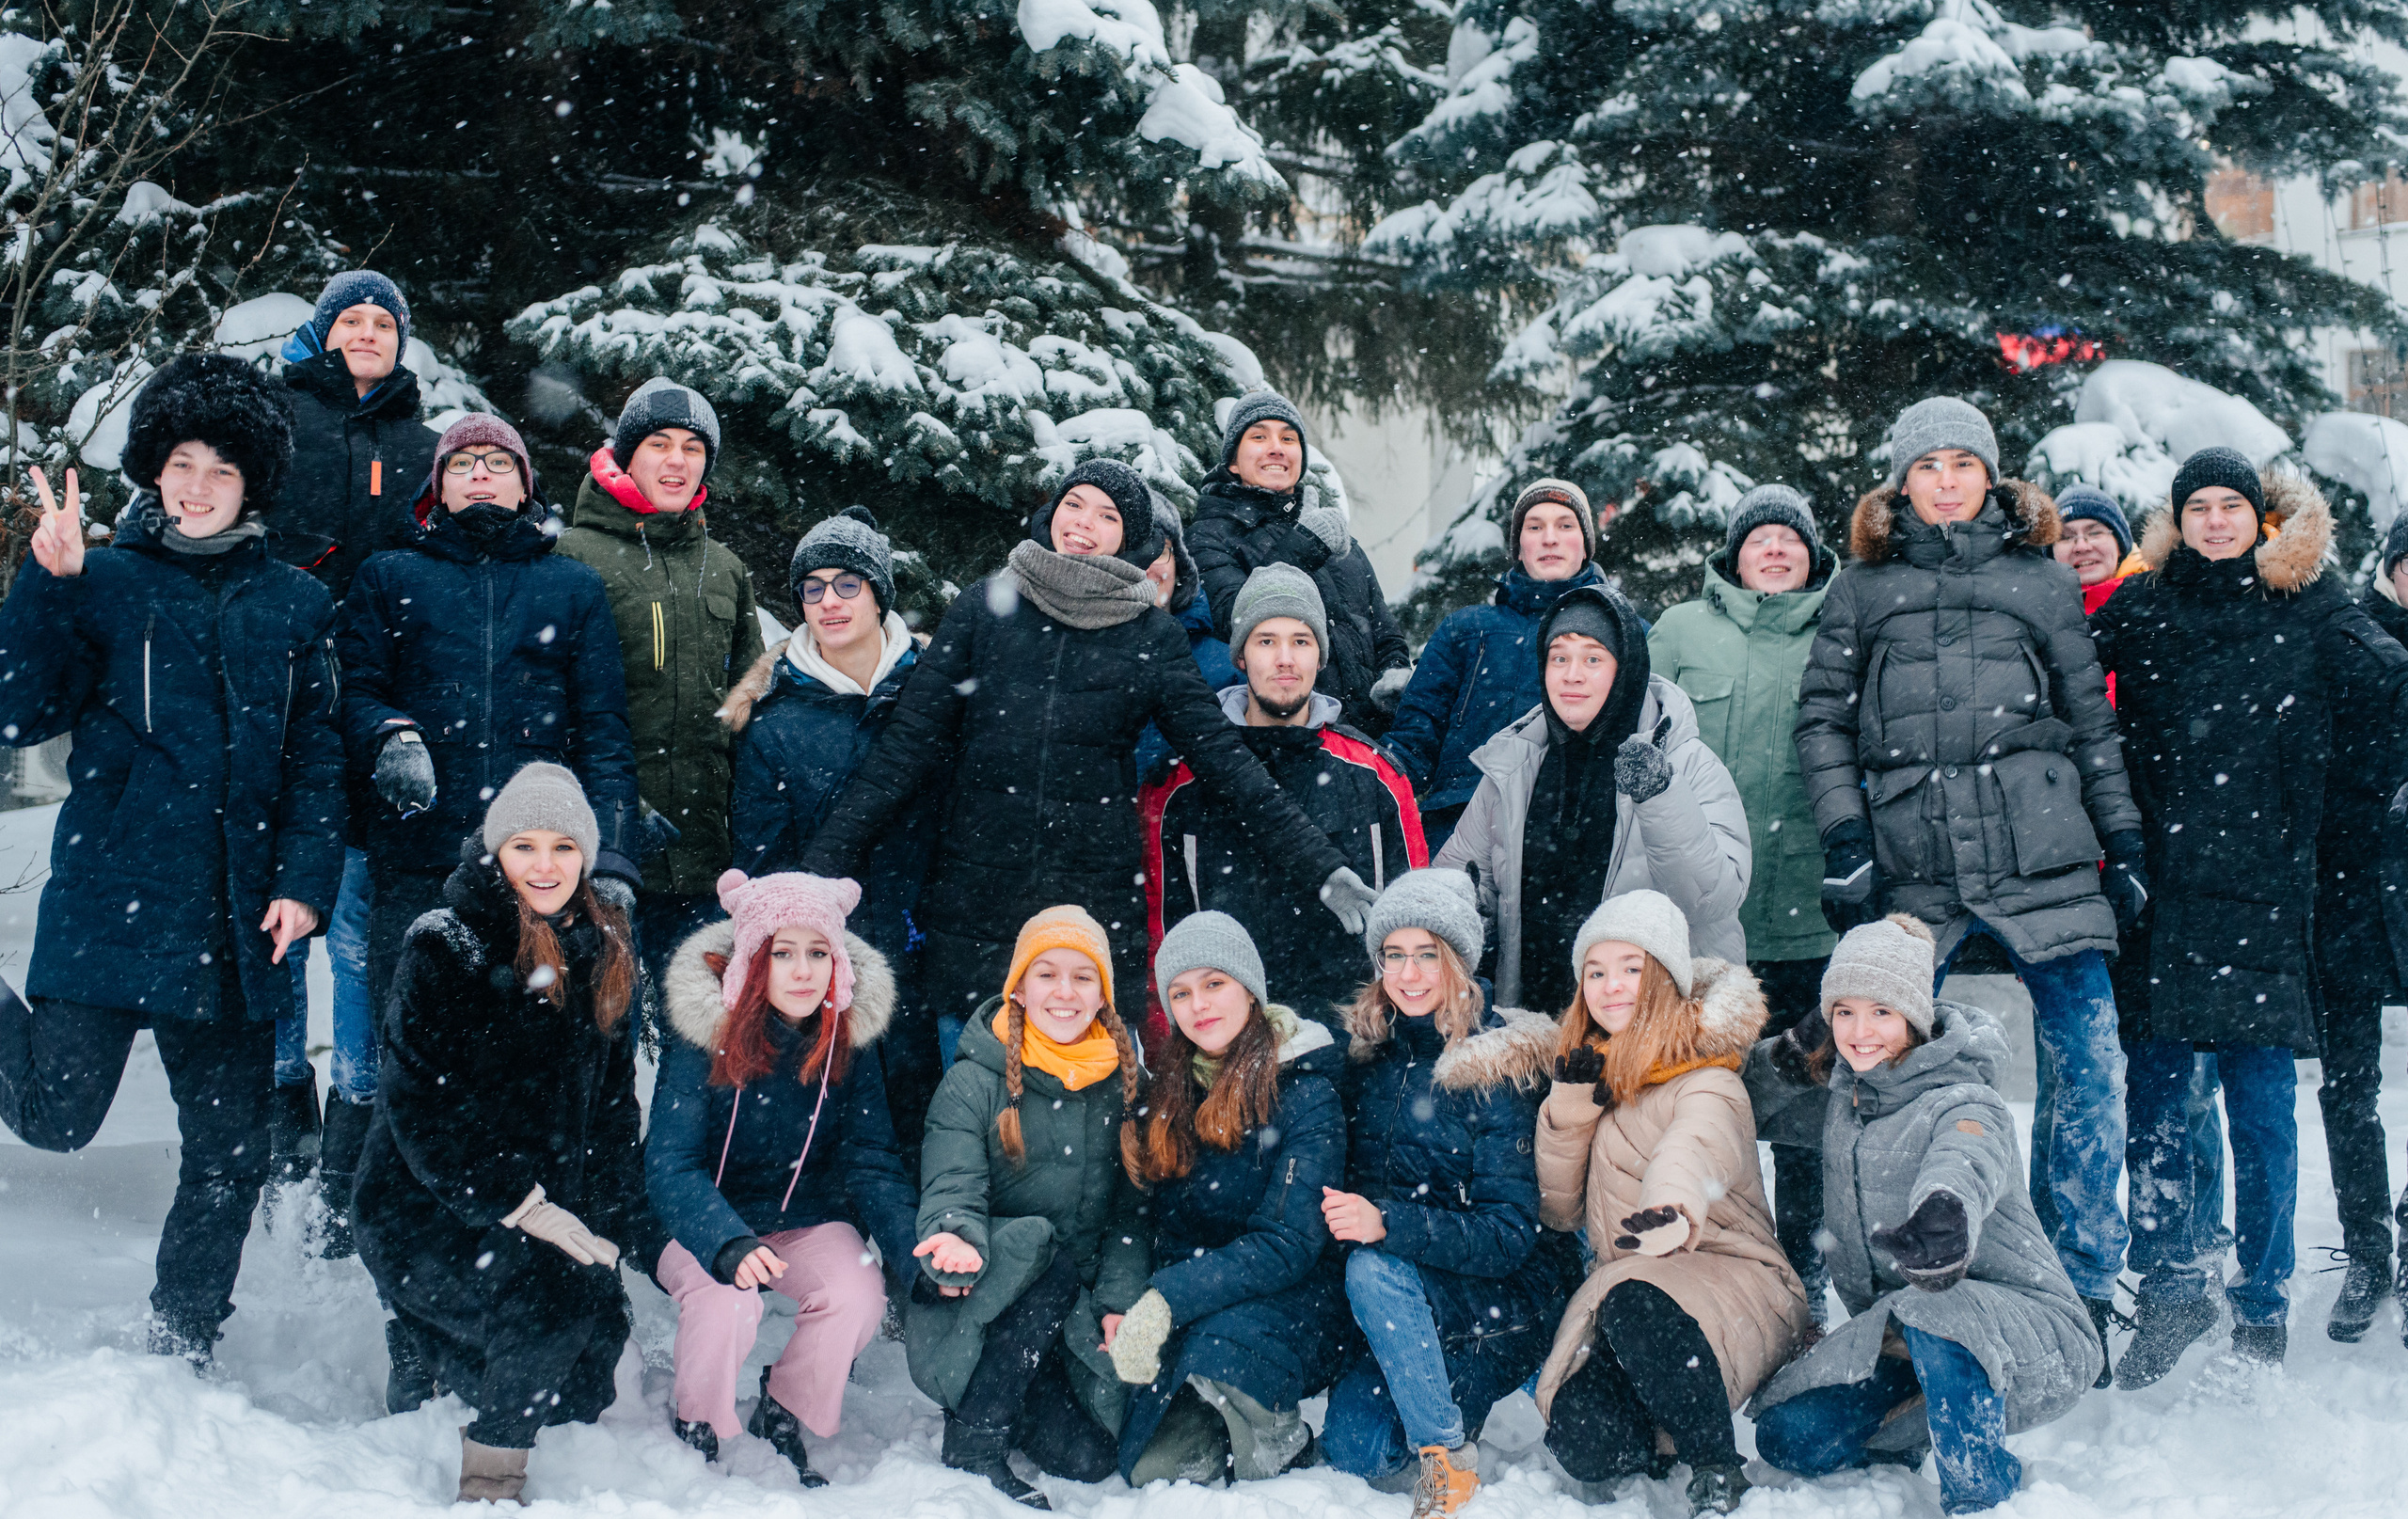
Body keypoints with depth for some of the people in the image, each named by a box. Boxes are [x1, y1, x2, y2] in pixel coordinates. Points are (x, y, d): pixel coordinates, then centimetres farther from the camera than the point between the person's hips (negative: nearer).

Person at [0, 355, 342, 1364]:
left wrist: (305, 881, -3)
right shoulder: (104, 582, 4)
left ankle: (179, 1354, 23)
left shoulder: (293, 606, 11)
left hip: (234, 920, 3)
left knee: (230, 1153, 6)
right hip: (109, 898, -2)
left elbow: (315, 756, 9)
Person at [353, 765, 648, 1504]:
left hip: (551, 1212, 6)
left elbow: (614, 1103, 14)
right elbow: (420, 1103, -15)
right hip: (424, 1209, -6)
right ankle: (488, 1483, -7)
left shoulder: (604, 956, 8)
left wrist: (614, 1222, 2)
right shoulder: (443, 947, -10)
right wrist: (518, 1204, -21)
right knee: (554, 1300, -29)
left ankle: (429, 1345, 20)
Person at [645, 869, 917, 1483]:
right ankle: (693, 1432, 1)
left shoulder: (851, 1034, -8)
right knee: (727, 1304, -32)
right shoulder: (704, 1028, -19)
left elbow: (871, 1162, -6)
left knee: (858, 1295, -26)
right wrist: (728, 1246, -43)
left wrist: (918, 1249, -25)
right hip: (704, 1224, -3)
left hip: (809, 1219, 3)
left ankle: (782, 1420, 4)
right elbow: (670, 1165, -23)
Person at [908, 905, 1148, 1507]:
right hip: (966, 1320, -3)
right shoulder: (973, 1083, -6)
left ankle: (1017, 1396, 20)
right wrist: (958, 1238, -39)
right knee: (1037, 1243, -35)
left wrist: (1119, 1299, -7)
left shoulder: (1120, 1084, 5)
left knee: (1093, 1459, -15)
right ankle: (973, 1444, -23)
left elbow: (1129, 1205, 6)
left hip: (1072, 1312, 3)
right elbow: (953, 1188, -16)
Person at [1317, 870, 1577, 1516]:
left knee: (1373, 1271, -33)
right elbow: (1357, 1179, 14)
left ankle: (1451, 1457, -17)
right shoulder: (1367, 1051, 2)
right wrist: (1346, 1213, -9)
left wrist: (1388, 1223, -32)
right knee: (1350, 1445, -19)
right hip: (1411, 1294, 5)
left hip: (1511, 1294, -5)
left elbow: (1510, 1234, -19)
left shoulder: (1499, 1064, -14)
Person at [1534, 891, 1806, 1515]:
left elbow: (1694, 1147, -36)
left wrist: (1673, 1210, -61)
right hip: (1618, 1285, 5)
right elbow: (1559, 1212, 12)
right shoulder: (1591, 1073, 12)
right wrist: (1569, 1106, -3)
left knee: (1636, 1306, -39)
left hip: (1731, 1282, -5)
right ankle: (1655, 1447, 12)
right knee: (1584, 1442, -24)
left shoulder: (1707, 1081, -9)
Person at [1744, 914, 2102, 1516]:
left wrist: (1944, 1214, -68)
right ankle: (1910, 1441, 18)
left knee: (1931, 1308, -39)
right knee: (1787, 1437, -11)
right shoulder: (1843, 1094, 6)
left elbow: (1963, 1166, -42)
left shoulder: (1965, 1105, -17)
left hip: (2033, 1340, -7)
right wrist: (1792, 1057, 1)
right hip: (1899, 1341, 7)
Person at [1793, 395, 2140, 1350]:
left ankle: (2083, 1280, 4)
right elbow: (1823, 718, 10)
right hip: (1911, 873, 0)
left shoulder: (2043, 581, 13)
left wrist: (2124, 842, 11)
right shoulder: (1861, 590, 13)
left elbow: (2092, 723, 16)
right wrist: (1843, 835, -1)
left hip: (2042, 859, 0)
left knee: (2091, 1065, -6)